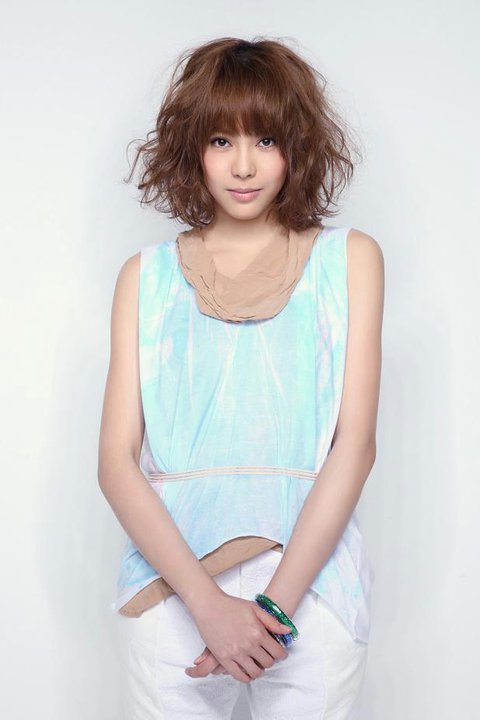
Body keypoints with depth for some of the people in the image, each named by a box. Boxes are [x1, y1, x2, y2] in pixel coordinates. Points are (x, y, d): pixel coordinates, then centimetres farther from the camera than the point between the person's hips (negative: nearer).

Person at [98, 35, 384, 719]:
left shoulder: (349, 258, 4)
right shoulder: (146, 276, 6)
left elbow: (355, 445, -4)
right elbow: (117, 460, -2)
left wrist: (274, 602, -11)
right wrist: (209, 601, -12)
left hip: (312, 576, 0)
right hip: (170, 582, 1)